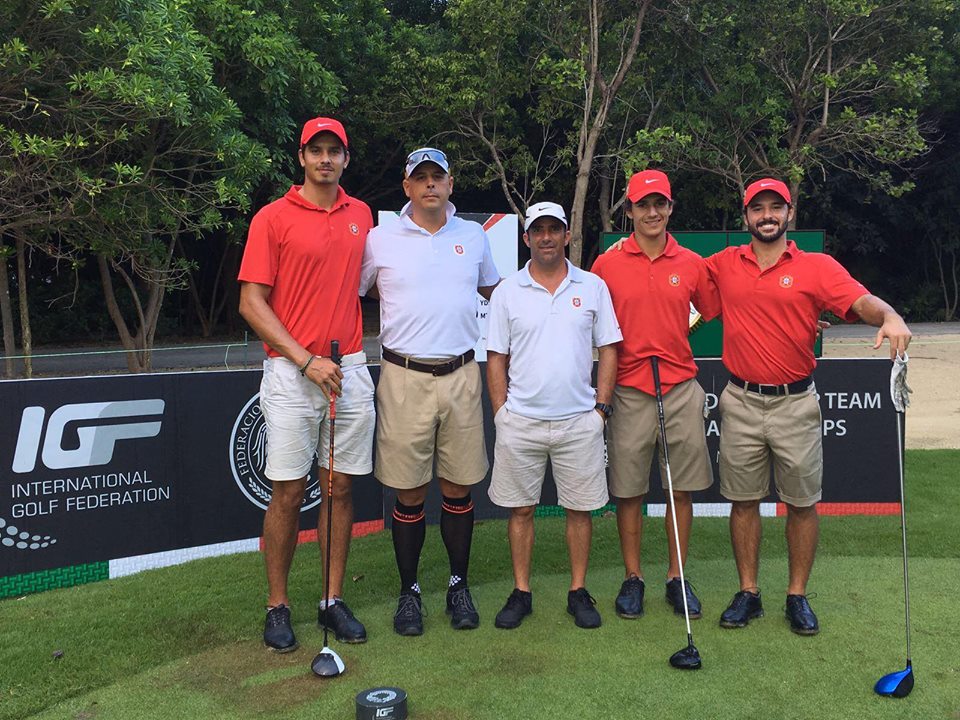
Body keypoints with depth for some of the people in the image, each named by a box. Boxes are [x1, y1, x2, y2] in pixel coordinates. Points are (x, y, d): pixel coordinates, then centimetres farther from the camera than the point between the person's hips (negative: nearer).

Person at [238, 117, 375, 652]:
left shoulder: (361, 215, 13)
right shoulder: (273, 218, -1)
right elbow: (252, 303, -5)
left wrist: (347, 349, 10)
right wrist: (305, 359, -13)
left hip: (350, 371, 4)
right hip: (291, 372, -4)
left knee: (342, 486, 7)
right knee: (288, 491, 0)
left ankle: (334, 601, 19)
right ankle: (278, 605, 15)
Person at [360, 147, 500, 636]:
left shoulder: (473, 236, 11)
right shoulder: (380, 239, 4)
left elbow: (495, 291, 27)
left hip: (461, 376, 2)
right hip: (405, 378, -2)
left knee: (458, 488, 8)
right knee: (409, 493, 4)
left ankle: (459, 585, 23)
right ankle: (409, 591, 19)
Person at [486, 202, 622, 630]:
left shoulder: (593, 287, 5)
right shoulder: (507, 292, 4)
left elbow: (608, 349, 7)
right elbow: (496, 357, 5)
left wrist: (601, 406, 0)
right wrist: (501, 414, -1)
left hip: (579, 420, 0)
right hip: (520, 421, 0)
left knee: (580, 508, 7)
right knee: (520, 509, 7)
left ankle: (578, 591, 22)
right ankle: (521, 593, 20)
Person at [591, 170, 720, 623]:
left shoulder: (692, 264, 6)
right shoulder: (607, 265, 2)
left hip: (682, 389, 2)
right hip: (629, 391, -1)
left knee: (682, 489, 7)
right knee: (628, 491, 5)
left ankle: (677, 578, 21)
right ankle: (632, 578, 20)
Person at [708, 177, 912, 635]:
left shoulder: (817, 267, -2)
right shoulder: (724, 265, 5)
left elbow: (862, 301, -16)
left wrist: (890, 316, -37)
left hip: (795, 404, -1)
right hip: (741, 403, 2)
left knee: (802, 503, 6)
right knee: (743, 500, 8)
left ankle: (798, 597, 22)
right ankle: (748, 593, 22)